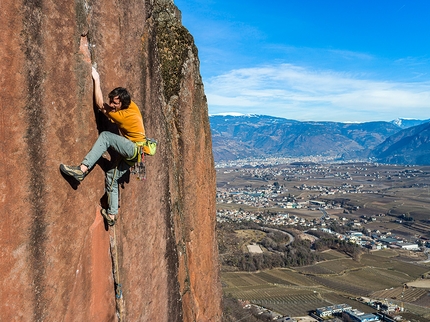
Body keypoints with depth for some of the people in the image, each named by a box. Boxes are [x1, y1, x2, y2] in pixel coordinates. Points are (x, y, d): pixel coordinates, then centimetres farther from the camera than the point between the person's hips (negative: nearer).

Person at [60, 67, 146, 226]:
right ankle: (112, 214, 15)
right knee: (112, 175, 10)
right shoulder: (132, 106, 1)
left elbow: (100, 105, -12)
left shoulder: (122, 116, -20)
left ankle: (83, 168, -29)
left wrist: (96, 79, -11)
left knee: (105, 136, -23)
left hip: (135, 149, -10)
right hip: (132, 153, 10)